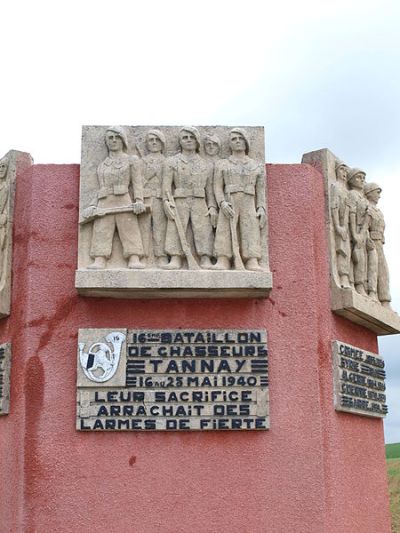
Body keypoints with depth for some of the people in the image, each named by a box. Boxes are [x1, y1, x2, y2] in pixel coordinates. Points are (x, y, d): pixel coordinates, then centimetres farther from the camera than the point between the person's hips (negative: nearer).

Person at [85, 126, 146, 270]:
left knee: (129, 231, -16)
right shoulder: (101, 165, 26)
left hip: (124, 201, -3)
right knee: (102, 232, -12)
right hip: (104, 204, 3)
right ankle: (99, 261, -24)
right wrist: (92, 206, 7)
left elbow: (137, 183, 5)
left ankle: (134, 260, -27)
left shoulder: (132, 160, 15)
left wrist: (139, 201, -12)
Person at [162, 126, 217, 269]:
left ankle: (206, 260, -13)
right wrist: (167, 202, -14)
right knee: (175, 230, -11)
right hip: (179, 202, -1)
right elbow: (166, 184, 1)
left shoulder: (204, 164, 19)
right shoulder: (172, 162, 13)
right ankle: (175, 259, -14)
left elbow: (209, 188, 14)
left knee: (203, 231, -10)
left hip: (200, 203, 1)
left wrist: (212, 207, 2)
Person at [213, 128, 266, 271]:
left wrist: (262, 209, -4)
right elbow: (217, 187, 7)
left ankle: (253, 263, -29)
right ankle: (222, 262, -26)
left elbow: (260, 191, 12)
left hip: (249, 206, 0)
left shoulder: (257, 166, 18)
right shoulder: (221, 164, 16)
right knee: (225, 233, -17)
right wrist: (222, 203, -12)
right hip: (228, 207, 0)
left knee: (251, 234, -16)